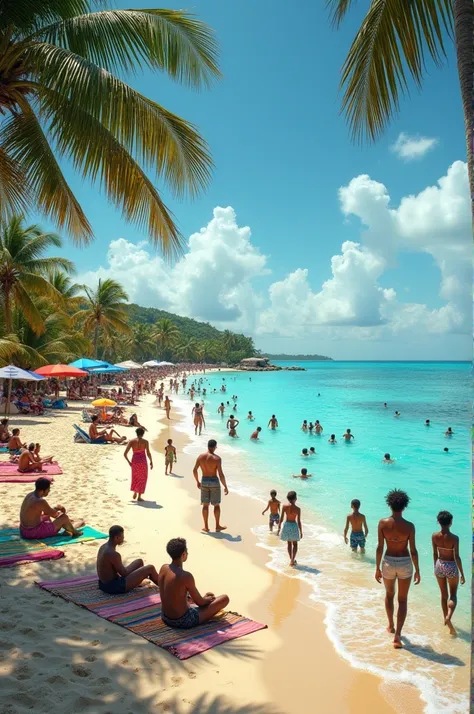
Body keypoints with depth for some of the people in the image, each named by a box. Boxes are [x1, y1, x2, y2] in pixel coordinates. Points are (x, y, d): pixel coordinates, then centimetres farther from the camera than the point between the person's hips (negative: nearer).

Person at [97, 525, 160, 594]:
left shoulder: (103, 547, 3)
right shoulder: (113, 554, -28)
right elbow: (124, 573, -16)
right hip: (114, 586, -9)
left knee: (139, 561, 22)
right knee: (150, 569, -4)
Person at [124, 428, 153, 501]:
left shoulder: (131, 441, 0)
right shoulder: (145, 441, -6)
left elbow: (125, 454, -4)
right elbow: (148, 453, -11)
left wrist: (129, 462, 10)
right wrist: (151, 462, 5)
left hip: (134, 461, 2)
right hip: (143, 461, -2)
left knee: (135, 477, 26)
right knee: (142, 478, 12)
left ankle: (134, 493, 18)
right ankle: (139, 497, 10)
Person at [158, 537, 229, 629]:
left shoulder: (163, 568, -6)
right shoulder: (186, 576, -26)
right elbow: (200, 602, -12)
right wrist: (209, 599, 11)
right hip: (183, 621, -8)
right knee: (224, 598, 1)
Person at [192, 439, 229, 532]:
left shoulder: (200, 456, -4)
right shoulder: (217, 458, -17)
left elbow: (194, 470, 2)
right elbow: (221, 474, -18)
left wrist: (197, 481, 18)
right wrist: (225, 487, -8)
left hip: (204, 482, 4)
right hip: (214, 482, -3)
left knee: (205, 505, 12)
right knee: (216, 505, 12)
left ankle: (206, 527, 17)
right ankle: (217, 526, 22)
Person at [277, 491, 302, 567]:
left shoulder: (284, 506, -10)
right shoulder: (297, 509, -17)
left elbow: (281, 518, -6)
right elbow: (299, 522, -12)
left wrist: (279, 528, 3)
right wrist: (301, 532, -1)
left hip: (286, 525, 3)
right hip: (294, 526, -3)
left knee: (289, 543, 22)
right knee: (295, 544, 17)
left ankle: (292, 560, 29)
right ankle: (292, 560, 7)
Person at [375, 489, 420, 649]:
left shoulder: (383, 523, -13)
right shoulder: (409, 526, -15)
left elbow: (380, 547, -8)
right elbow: (413, 550, -9)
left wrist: (377, 568, 3)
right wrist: (417, 571, 4)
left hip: (388, 562, 1)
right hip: (405, 564, -1)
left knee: (389, 594, 26)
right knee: (402, 600, 12)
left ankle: (391, 626, 42)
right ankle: (397, 635, 4)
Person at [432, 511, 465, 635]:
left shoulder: (434, 536, -7)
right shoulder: (454, 538, -20)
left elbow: (435, 554, 3)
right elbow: (457, 557, -16)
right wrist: (462, 574, -5)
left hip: (439, 565, 4)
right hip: (451, 567, -4)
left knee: (444, 595, 19)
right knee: (453, 595, 10)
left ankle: (446, 619, 30)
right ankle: (449, 616, -15)